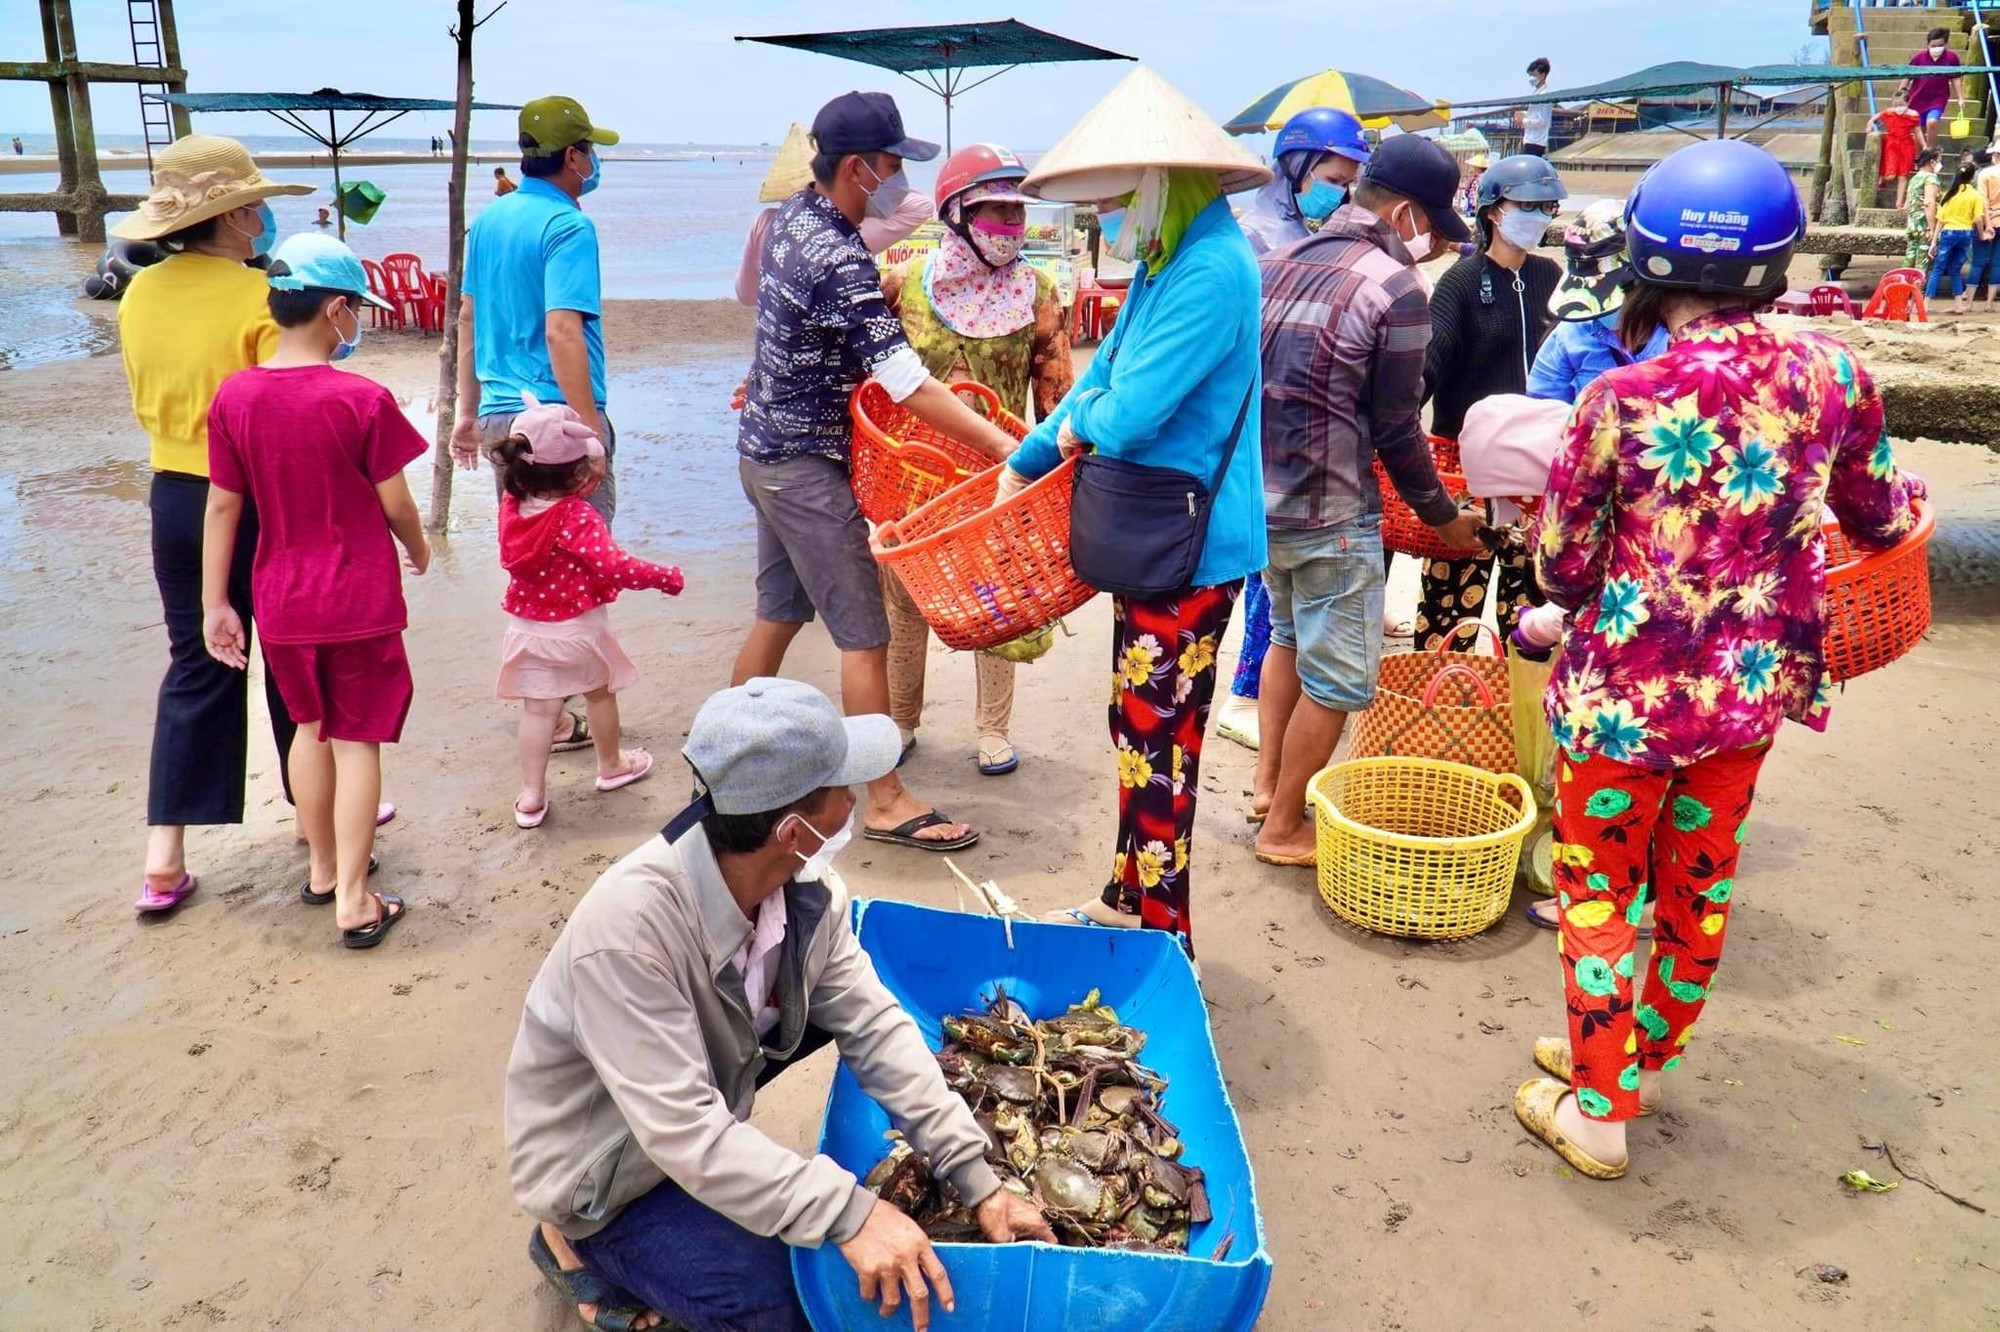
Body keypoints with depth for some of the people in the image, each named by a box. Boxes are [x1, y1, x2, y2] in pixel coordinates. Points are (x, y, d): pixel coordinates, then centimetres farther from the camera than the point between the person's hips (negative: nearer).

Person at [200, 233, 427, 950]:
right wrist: (419, 549, 12)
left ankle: (323, 866, 36)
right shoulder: (363, 399, -16)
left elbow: (222, 506, -1)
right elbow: (396, 505, -9)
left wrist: (214, 603, 6)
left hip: (282, 601, 4)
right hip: (359, 599, -4)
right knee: (357, 740, 5)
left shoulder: (235, 396, -5)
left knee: (311, 725, 22)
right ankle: (354, 900, 8)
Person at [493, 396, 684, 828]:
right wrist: (666, 577, -19)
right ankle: (611, 765, 39)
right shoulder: (578, 517, -23)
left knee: (538, 708, 8)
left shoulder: (511, 506, -4)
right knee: (600, 694, 20)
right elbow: (614, 565, -29)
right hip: (578, 629, -4)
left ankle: (531, 795, 7)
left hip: (527, 627, 4)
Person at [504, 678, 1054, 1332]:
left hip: (698, 1095, 7)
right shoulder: (628, 925, -37)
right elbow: (684, 1130, -37)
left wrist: (978, 1180, -16)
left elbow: (874, 1027, -13)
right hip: (597, 1170, -7)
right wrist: (849, 1213, -42)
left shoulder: (807, 888, -18)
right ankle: (583, 1246, 6)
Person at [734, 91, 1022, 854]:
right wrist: (1007, 446, -32)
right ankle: (885, 803, 2)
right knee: (862, 634, -5)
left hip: (766, 449, 10)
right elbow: (907, 385, -30)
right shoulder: (842, 264, -24)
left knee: (780, 611, 19)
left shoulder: (795, 215, 5)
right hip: (808, 468, -10)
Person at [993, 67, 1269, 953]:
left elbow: (1126, 415, -25)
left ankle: (1162, 937, 13)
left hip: (1192, 546, -10)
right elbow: (1106, 375, 19)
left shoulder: (1212, 271, -20)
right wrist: (1026, 462, 16)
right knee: (1138, 727, 18)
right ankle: (1130, 896, 33)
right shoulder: (1164, 261, 12)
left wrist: (1075, 426, -3)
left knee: (1159, 743, -1)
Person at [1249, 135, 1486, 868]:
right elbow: (1396, 431, -10)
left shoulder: (1281, 264, 7)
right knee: (1338, 676, 6)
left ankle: (1266, 784, 34)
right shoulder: (1395, 289, -14)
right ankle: (1284, 828, 17)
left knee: (1289, 637, 26)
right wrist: (1443, 515, 4)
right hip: (1330, 515, -8)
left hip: (1261, 497, 8)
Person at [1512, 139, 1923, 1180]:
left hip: (1627, 690, -5)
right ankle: (1644, 1059, 43)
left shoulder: (1621, 400, -20)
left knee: (1600, 889, 12)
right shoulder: (1830, 375, -7)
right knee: (1701, 880, 22)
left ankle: (1597, 1111, 25)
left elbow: (1562, 566, -11)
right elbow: (1880, 521, 9)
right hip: (1755, 684, 5)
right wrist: (1907, 497, 33)